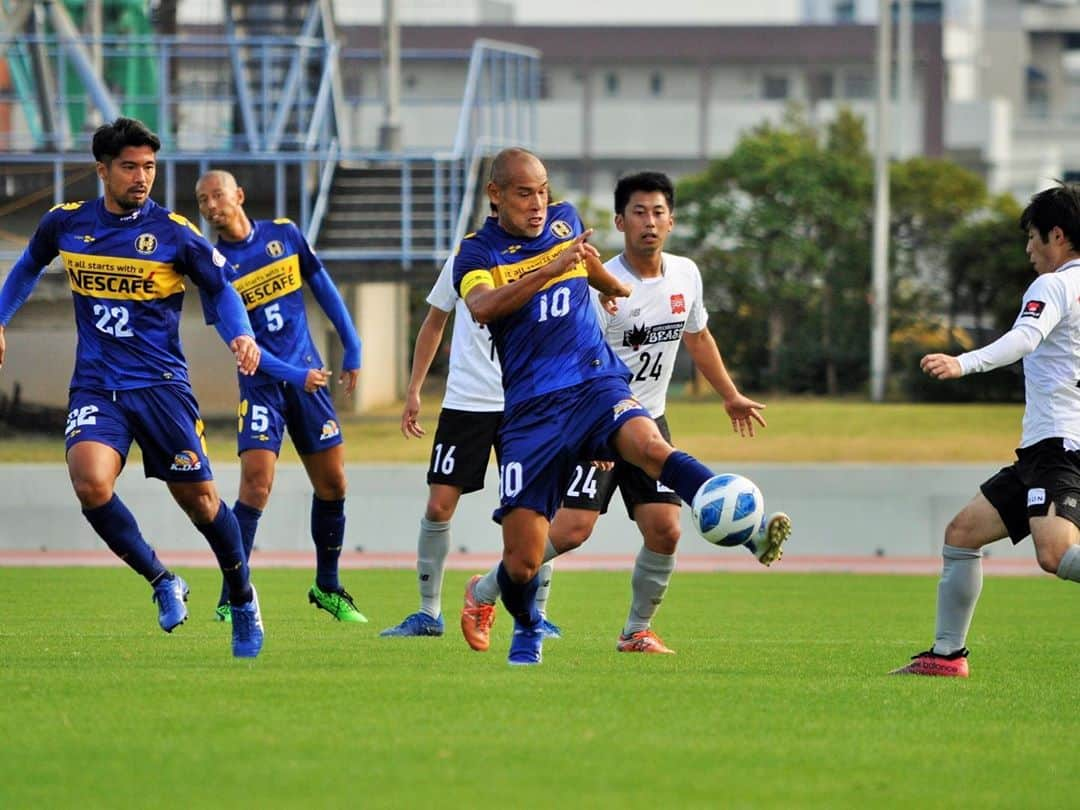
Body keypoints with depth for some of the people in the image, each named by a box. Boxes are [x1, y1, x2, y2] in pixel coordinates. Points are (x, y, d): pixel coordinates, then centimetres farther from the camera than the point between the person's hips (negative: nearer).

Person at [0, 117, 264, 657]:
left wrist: (241, 335, -12)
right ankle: (163, 583, -5)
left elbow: (221, 288, 6)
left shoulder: (173, 233, -6)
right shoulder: (66, 224, 2)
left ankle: (242, 598, 28)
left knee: (198, 498, 2)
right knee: (90, 483, -24)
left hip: (160, 385, -1)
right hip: (95, 387, 1)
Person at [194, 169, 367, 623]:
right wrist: (293, 375, -18)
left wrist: (352, 350, 13)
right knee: (256, 483, -18)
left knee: (332, 484, 7)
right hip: (261, 384, -4)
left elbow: (324, 290, 12)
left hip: (308, 376, 4)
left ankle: (328, 588, 24)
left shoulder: (284, 235, 2)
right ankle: (231, 600, -14)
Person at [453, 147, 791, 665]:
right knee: (521, 561, -4)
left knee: (649, 446, -34)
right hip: (531, 409, -2)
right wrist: (551, 268, -30)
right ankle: (526, 630, 29)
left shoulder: (565, 221, 13)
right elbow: (483, 307, -24)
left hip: (597, 386, 2)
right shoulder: (477, 253, 0)